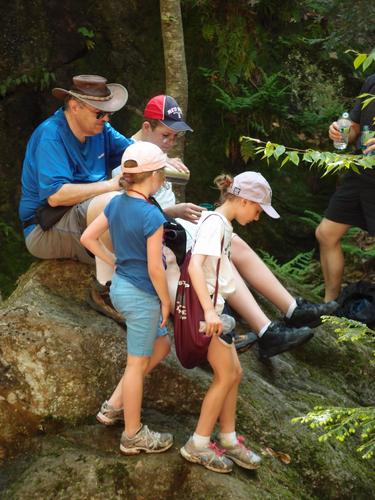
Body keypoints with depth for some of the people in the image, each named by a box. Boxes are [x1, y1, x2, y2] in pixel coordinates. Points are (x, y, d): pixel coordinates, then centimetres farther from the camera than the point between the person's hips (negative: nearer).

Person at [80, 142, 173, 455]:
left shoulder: (117, 203, 1)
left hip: (120, 286, 8)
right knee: (138, 364, 4)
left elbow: (88, 237, 7)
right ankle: (133, 436, 17)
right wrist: (166, 301, -8)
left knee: (161, 343, 23)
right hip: (142, 294, -8)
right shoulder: (151, 216, -23)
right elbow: (155, 268, -21)